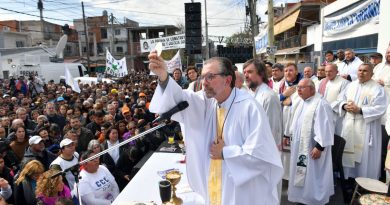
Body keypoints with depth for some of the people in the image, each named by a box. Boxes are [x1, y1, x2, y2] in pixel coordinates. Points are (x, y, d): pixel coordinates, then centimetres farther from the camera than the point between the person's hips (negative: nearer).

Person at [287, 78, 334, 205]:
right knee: (300, 174, 18)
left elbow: (324, 127, -22)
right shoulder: (300, 102, 9)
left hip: (312, 147, -9)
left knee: (312, 175, 3)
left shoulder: (320, 104, -19)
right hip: (300, 146, 9)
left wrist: (319, 147, -23)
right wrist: (289, 136, 19)